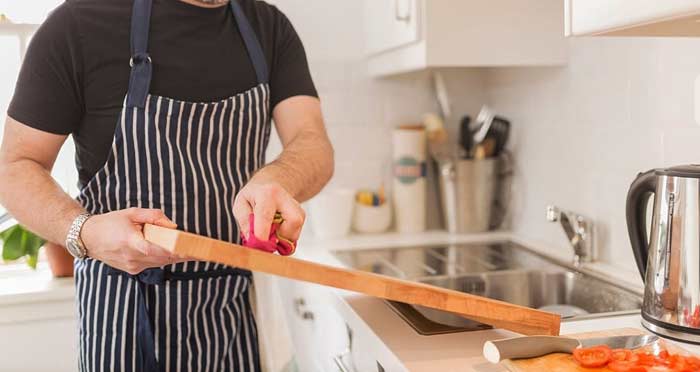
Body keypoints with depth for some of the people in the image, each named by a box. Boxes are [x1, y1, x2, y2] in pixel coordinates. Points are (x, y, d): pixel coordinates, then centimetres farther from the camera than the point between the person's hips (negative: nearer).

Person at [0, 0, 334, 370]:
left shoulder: (272, 30, 0)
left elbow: (315, 146, -12)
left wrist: (274, 179, -36)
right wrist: (84, 231, -29)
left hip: (235, 304, 5)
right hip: (125, 307, -4)